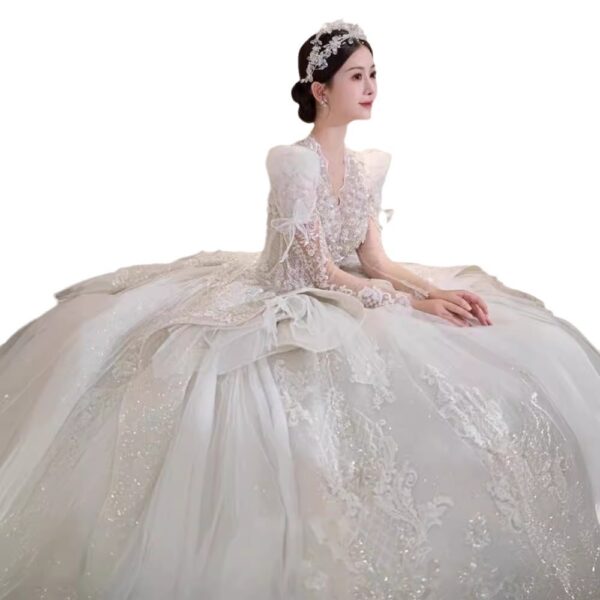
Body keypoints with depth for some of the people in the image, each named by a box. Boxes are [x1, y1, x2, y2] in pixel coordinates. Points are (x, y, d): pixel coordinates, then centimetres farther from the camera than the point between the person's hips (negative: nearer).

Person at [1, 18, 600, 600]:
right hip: (284, 310, -8)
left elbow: (374, 260, 5)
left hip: (344, 303, 8)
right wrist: (412, 302, -22)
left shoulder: (369, 164, 8)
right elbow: (320, 270, -18)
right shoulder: (293, 160, -16)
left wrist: (435, 289, -12)